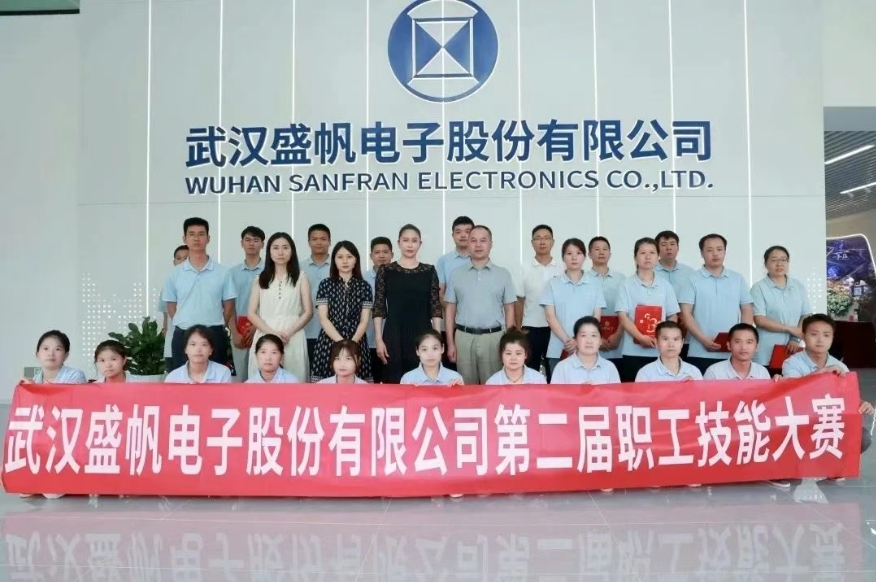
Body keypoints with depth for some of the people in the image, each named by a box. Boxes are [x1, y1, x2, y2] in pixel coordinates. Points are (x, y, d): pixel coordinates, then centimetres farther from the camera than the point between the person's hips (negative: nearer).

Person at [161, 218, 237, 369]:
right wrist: (186, 327, 1)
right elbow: (171, 307, 9)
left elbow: (229, 307, 4)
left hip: (214, 336, -1)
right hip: (183, 337, 1)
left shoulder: (222, 272, 1)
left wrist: (213, 328, -3)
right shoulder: (175, 273, 5)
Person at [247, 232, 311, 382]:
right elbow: (252, 313, 6)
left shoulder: (301, 277, 9)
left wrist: (289, 333, -11)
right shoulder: (260, 279, 12)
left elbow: (308, 312, 4)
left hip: (293, 338, -1)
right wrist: (272, 333, -10)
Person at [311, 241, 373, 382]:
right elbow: (323, 319, -2)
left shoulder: (364, 287, 7)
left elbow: (364, 321, 2)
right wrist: (342, 342, -13)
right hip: (329, 342, 0)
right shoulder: (325, 285, 5)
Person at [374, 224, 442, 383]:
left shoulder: (429, 271, 7)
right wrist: (379, 339, -5)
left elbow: (436, 308, 6)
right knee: (394, 382, 1)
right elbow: (378, 309, 2)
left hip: (422, 336, 1)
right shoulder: (386, 271, 3)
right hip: (394, 336, -1)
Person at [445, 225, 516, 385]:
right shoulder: (456, 274, 7)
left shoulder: (503, 274, 5)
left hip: (493, 337, -1)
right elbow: (450, 310, 8)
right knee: (466, 385, 7)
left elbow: (509, 310, 5)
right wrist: (450, 343, 2)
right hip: (464, 338, 1)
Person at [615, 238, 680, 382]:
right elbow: (623, 317, -5)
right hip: (633, 352, -2)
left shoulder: (665, 286, 9)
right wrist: (641, 338, -18)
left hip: (660, 352, 2)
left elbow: (673, 317, 11)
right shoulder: (627, 285, 0)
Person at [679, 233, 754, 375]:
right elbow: (686, 314, -3)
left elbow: (747, 311, 13)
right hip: (701, 354, -2)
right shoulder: (693, 280, 2)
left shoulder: (738, 279, 12)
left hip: (733, 354, 3)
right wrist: (704, 340, -14)